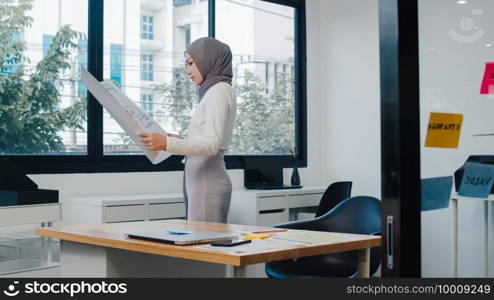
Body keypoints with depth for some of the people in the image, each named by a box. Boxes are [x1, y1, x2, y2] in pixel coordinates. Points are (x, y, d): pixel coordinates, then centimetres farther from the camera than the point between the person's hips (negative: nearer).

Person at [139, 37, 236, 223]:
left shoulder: (218, 91, -8)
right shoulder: (213, 91, 19)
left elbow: (211, 144, -19)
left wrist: (167, 143, -28)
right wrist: (180, 141, 15)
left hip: (207, 185, -9)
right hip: (200, 182, 9)